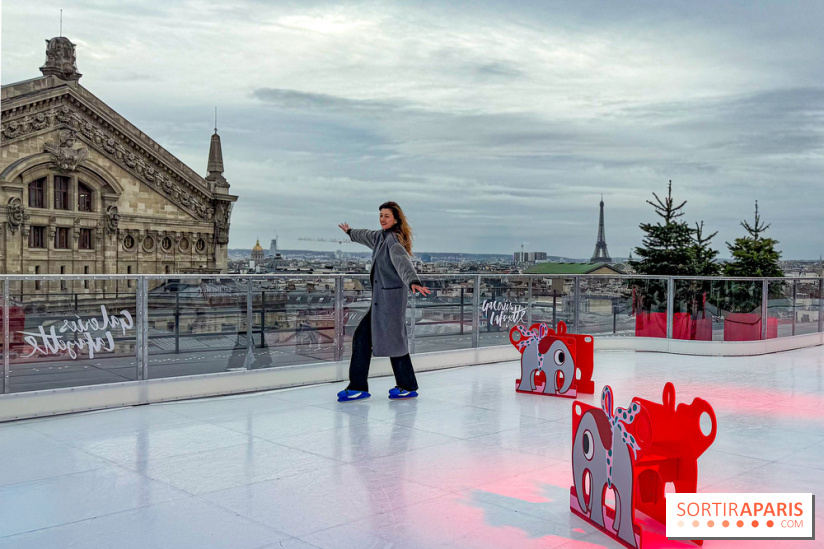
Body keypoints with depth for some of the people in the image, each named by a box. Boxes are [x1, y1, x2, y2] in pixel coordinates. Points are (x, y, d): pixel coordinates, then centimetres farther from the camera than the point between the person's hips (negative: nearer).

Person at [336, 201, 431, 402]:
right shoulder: (380, 236, 14)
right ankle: (358, 387, 13)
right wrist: (350, 231, 57)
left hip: (391, 297, -10)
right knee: (361, 338, 8)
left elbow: (402, 261, -31)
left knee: (393, 340, -3)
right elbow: (366, 236, 38)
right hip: (380, 298, 10)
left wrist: (413, 281, -49)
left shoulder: (393, 239, -13)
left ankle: (407, 387, 10)